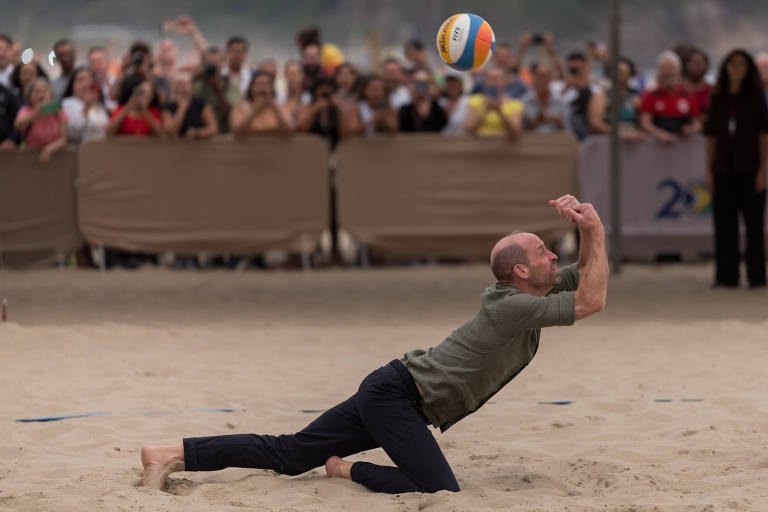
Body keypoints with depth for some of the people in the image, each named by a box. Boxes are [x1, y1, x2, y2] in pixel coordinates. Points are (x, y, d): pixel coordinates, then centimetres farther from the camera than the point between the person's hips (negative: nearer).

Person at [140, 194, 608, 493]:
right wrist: (597, 232, -13)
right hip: (395, 396, -9)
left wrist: (588, 231, 3)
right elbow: (591, 301, -20)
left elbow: (585, 276, 21)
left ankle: (172, 456, 4)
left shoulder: (521, 293, 12)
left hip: (389, 392, 9)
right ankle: (347, 470, -5)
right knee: (441, 494, -23)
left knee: (288, 454, 8)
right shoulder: (514, 308, -16)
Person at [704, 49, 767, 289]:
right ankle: (727, 275, 10)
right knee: (725, 224, 5)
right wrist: (709, 170, 5)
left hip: (749, 170, -3)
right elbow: (711, 137, 10)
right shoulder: (718, 99, 9)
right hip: (723, 170, 3)